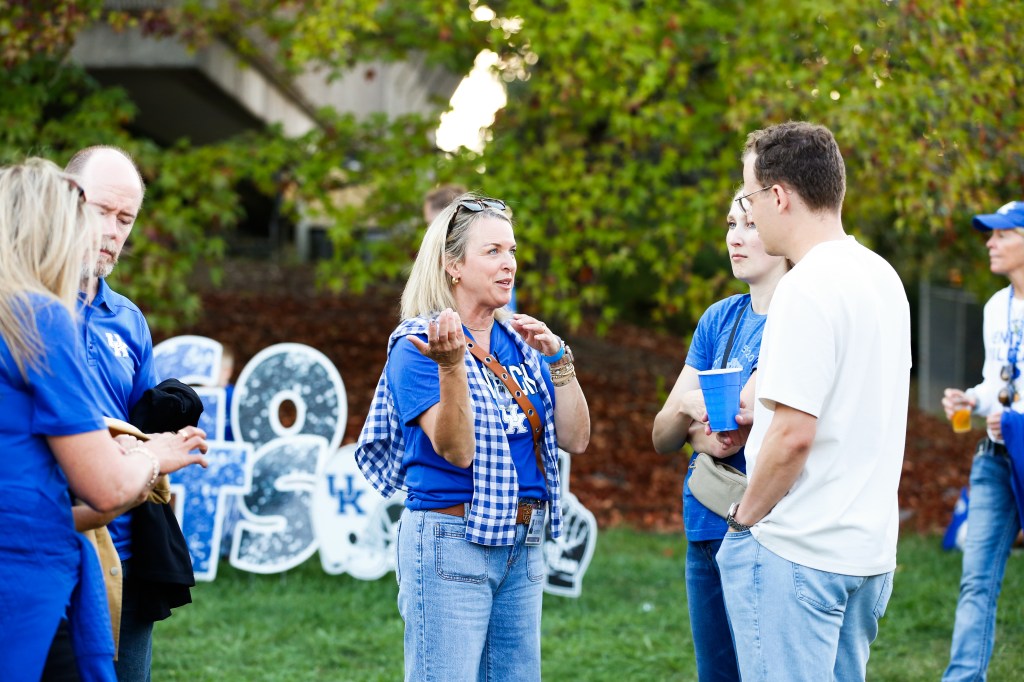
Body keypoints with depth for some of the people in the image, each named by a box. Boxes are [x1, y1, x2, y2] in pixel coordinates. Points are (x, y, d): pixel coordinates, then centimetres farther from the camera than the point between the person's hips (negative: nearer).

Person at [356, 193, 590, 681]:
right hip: (451, 542, -7)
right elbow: (457, 451, -18)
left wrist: (558, 360, -2)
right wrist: (451, 366, -30)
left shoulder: (519, 343, 12)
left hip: (523, 544, 7)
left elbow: (575, 439, 8)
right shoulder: (417, 347, -8)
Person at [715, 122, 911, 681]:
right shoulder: (883, 276, 11)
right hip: (870, 547, 9)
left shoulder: (807, 289, -18)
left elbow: (795, 435, -22)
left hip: (797, 551, -9)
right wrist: (755, 420, 18)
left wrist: (745, 517, -8)